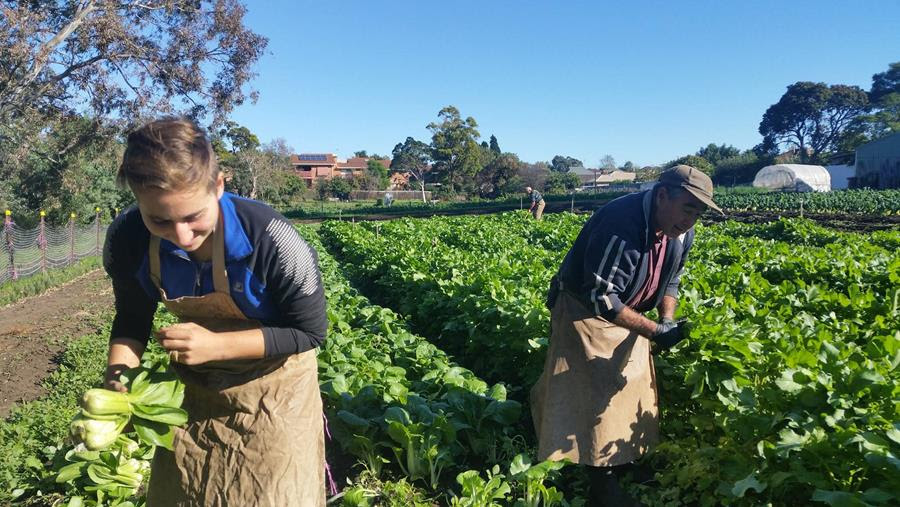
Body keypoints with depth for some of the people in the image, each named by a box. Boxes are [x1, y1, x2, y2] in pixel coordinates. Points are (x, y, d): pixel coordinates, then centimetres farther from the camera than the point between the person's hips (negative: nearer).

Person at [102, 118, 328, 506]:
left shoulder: (271, 241, -34)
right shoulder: (128, 240, -20)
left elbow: (310, 332, -22)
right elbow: (132, 319, -2)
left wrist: (216, 345, -32)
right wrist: (119, 378, -21)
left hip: (272, 386, -4)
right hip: (193, 384, 4)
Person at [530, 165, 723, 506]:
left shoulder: (681, 232, -6)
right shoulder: (621, 226, -35)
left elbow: (671, 279, 9)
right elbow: (600, 297, -32)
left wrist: (667, 320, -9)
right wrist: (654, 330, -30)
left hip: (628, 315, 8)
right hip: (585, 310, -8)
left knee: (631, 390, 13)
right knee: (596, 396, -5)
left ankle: (624, 465, 32)